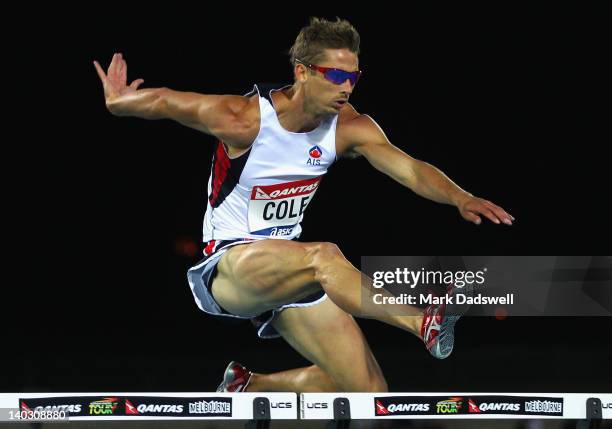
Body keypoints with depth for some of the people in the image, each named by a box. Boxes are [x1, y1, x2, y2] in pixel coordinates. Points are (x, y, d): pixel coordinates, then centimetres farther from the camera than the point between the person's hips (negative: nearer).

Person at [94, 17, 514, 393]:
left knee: (369, 390, 0)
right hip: (228, 266, -6)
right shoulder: (242, 119, -20)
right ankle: (425, 323, -56)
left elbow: (408, 168, -20)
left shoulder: (349, 128, -7)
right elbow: (163, 101, -7)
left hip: (287, 275, 6)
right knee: (324, 256, -38)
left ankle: (247, 385, 21)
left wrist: (460, 197, -37)